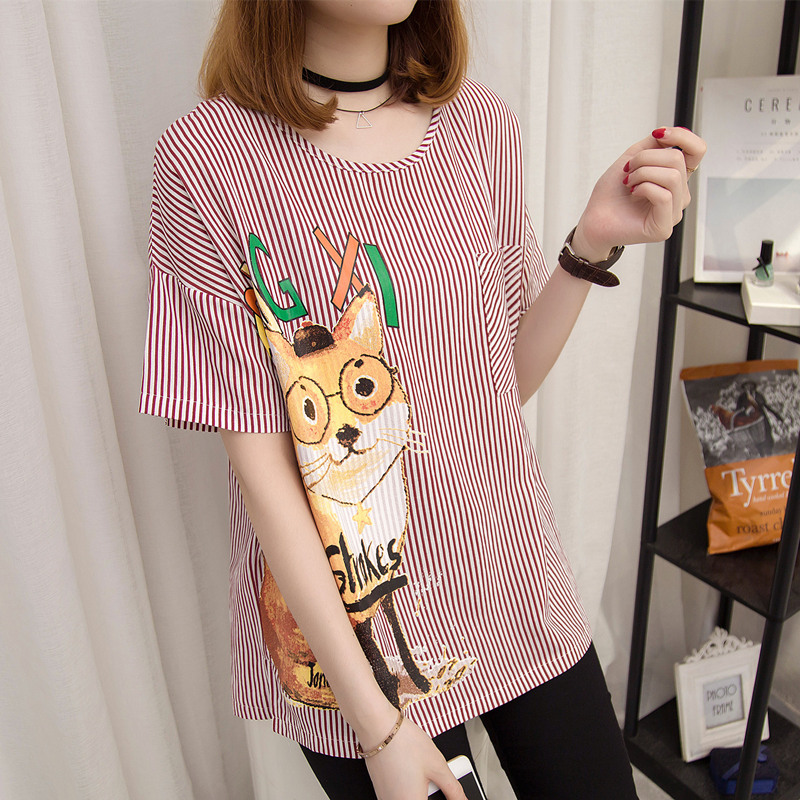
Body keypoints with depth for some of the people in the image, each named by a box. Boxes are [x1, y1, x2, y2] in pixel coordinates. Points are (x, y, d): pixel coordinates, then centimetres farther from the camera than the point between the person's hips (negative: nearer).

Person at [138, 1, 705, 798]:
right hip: (342, 615, -3)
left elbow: (506, 376, 4)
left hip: (511, 575, 4)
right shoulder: (205, 161, -16)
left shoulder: (480, 122, -2)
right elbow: (260, 464, -16)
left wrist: (592, 243, -12)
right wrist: (376, 722, -14)